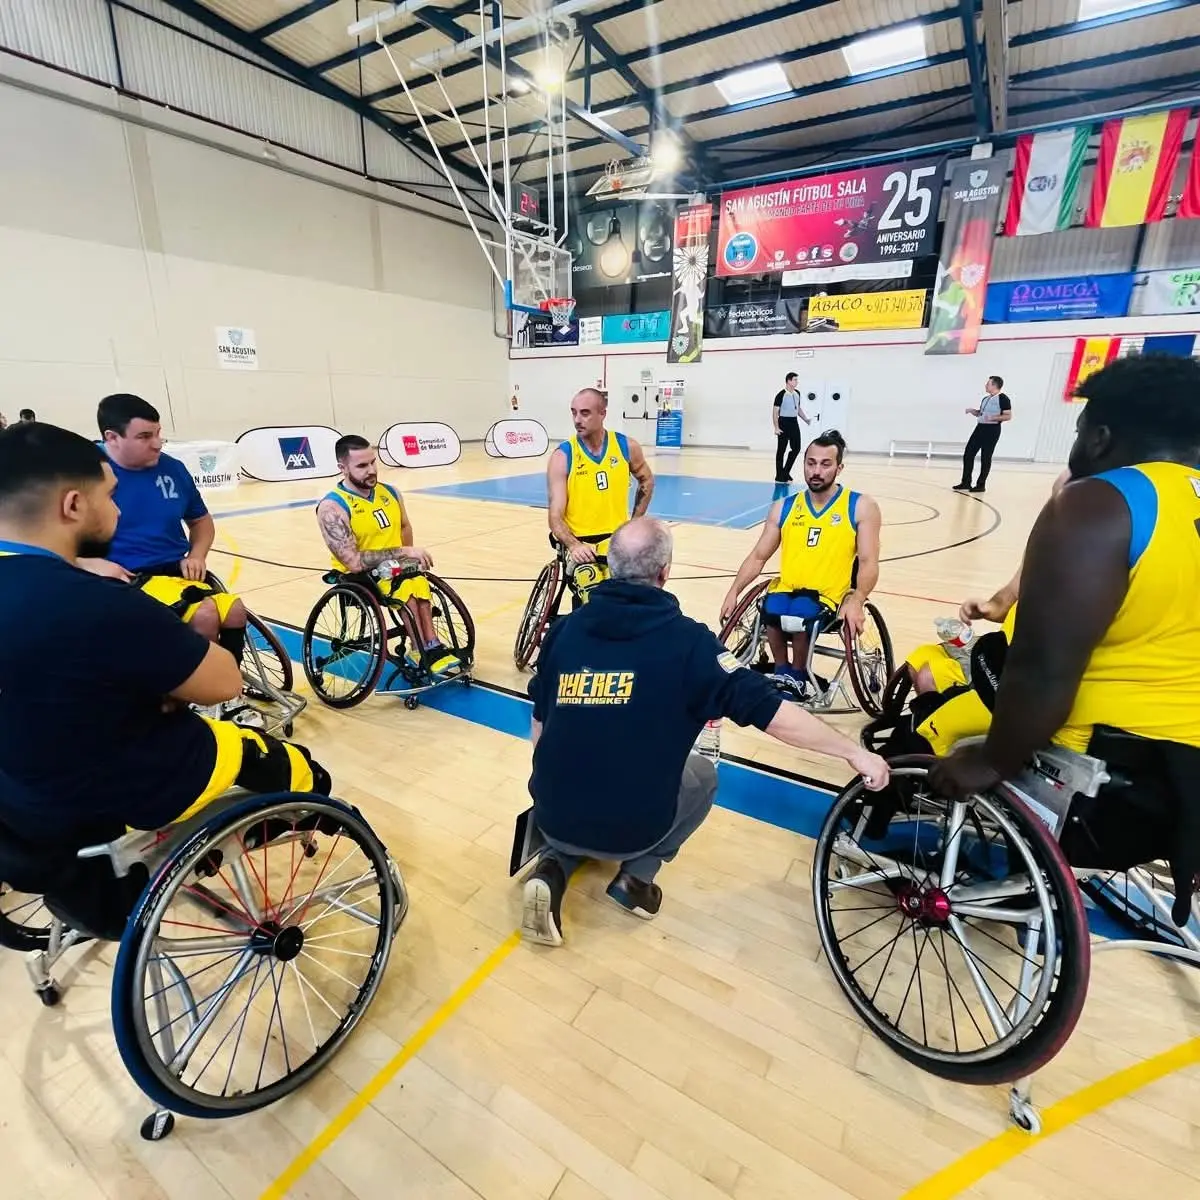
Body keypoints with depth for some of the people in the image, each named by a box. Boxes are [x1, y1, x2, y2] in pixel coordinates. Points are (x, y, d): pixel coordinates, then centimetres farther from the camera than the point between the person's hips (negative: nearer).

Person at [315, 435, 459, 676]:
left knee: (418, 582, -30)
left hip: (396, 567, 5)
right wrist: (402, 552, -24)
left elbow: (405, 527, 23)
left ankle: (427, 649, -23)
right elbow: (354, 561, -23)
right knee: (407, 586, -33)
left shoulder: (389, 492, 3)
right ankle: (427, 650, -19)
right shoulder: (333, 507, -15)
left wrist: (408, 556, 4)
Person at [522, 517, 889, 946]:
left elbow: (541, 728, 7)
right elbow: (771, 711, -12)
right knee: (703, 774, 25)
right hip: (633, 827, -2)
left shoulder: (564, 629, -3)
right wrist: (855, 752, 4)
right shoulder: (686, 639, -14)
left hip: (552, 818, 3)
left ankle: (553, 868, 10)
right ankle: (637, 875, 13)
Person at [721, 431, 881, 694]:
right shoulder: (784, 507, 8)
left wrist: (856, 601, -24)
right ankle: (781, 671, -4)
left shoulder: (861, 507, 1)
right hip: (786, 588, 2)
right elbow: (758, 557, 9)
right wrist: (734, 591, -5)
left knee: (799, 614, -34)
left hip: (830, 594, -2)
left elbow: (869, 562, -6)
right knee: (771, 610, -32)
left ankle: (797, 675, -4)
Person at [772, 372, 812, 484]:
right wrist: (776, 428, -17)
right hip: (784, 423, -7)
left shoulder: (797, 393, 10)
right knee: (781, 450, -1)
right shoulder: (781, 395, -12)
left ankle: (786, 472, 19)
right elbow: (775, 412, -12)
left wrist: (806, 420, 11)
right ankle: (779, 476, 6)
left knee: (796, 448, 6)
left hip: (794, 422, 7)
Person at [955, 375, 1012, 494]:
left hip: (992, 430, -8)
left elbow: (1008, 416, -12)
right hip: (980, 427, 8)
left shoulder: (1003, 399, -9)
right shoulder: (985, 399, 15)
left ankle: (981, 485, 7)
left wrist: (993, 418, -23)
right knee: (968, 454, 4)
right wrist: (972, 411, 7)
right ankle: (966, 483, 11)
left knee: (985, 458, -2)